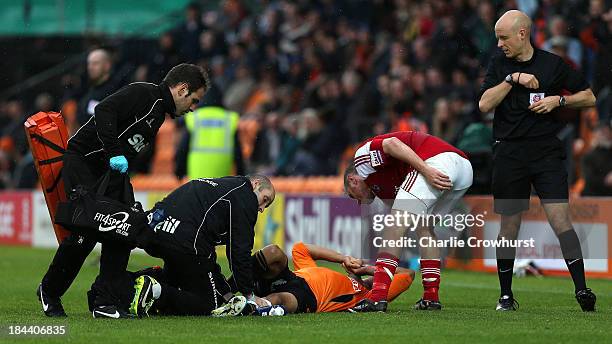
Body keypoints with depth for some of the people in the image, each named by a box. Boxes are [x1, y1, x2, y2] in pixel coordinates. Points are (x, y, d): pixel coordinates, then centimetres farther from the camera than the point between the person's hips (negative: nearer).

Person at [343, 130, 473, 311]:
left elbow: (392, 144, -6)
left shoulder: (362, 156, 15)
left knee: (395, 227, -7)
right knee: (425, 228, 25)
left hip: (436, 160, -9)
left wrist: (426, 170, -17)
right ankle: (431, 297, 20)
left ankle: (378, 297, -14)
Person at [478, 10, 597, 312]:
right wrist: (512, 78, -12)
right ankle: (506, 295, 17)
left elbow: (588, 97, 10)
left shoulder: (553, 64, 4)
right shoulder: (499, 65, 7)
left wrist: (558, 100, -6)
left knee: (560, 218, -13)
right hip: (509, 155, 2)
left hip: (547, 152, -2)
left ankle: (581, 288, -15)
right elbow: (484, 105, -5)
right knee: (509, 227, 6)